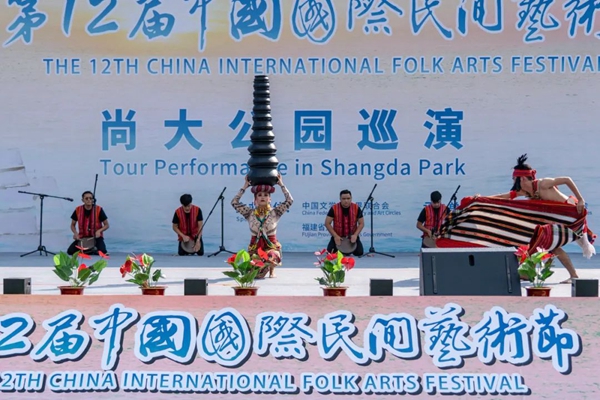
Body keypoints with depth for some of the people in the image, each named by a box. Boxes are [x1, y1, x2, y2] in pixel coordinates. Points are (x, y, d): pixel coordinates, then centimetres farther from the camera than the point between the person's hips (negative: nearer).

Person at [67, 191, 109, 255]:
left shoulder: (99, 210, -10)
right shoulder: (78, 210, -4)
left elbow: (106, 225, -2)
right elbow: (73, 225, 8)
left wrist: (99, 231, -23)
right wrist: (75, 233, -14)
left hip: (96, 236, -2)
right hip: (82, 237, 2)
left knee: (102, 251, -32)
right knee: (70, 251, -20)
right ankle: (91, 250, 3)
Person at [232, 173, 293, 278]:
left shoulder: (275, 212, 2)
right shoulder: (250, 213, 4)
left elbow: (289, 201, -6)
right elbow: (234, 202, 0)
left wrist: (281, 185, -3)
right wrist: (244, 187, 1)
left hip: (272, 246, -1)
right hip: (255, 246, 1)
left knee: (270, 257, -39)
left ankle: (271, 269, 3)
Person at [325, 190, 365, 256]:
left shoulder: (356, 208, -12)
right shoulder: (334, 208, -15)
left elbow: (361, 223, -4)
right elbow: (327, 223, -13)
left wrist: (355, 235, -19)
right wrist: (335, 236, -21)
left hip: (352, 236, 1)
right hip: (338, 236, -1)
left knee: (359, 252, -16)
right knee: (330, 252, -17)